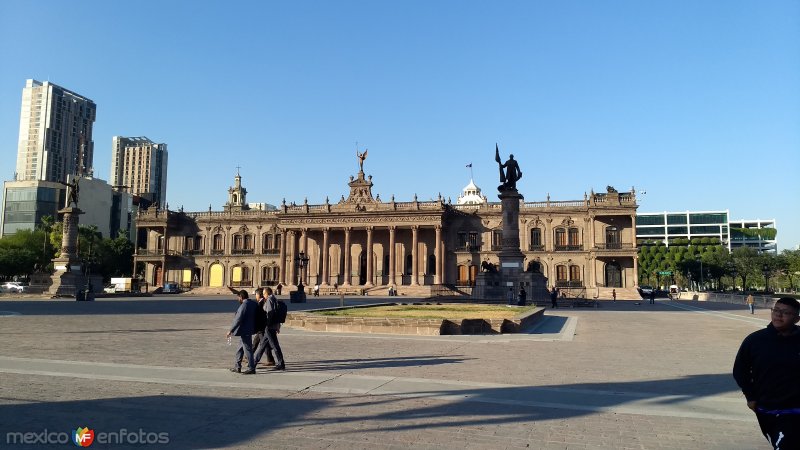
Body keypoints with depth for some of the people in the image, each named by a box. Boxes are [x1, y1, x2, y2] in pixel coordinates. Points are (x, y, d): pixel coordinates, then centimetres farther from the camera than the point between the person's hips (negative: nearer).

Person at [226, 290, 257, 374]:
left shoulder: (244, 305, -20)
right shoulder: (253, 304, 8)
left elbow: (238, 319, -22)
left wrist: (231, 330, -17)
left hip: (244, 331, -10)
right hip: (249, 329, 10)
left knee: (247, 349, -3)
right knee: (240, 349, 18)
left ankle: (251, 368, 3)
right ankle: (237, 366, 26)